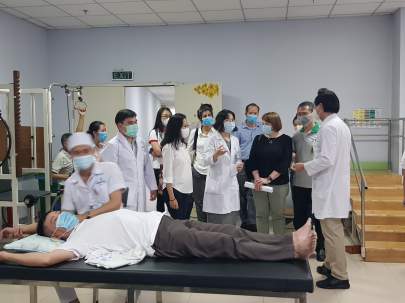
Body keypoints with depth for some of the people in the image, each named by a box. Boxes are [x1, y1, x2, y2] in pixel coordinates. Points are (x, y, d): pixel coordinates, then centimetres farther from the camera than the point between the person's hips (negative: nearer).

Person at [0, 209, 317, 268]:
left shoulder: (84, 223, 21)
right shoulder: (76, 240, -6)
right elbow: (46, 258, -17)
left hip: (164, 221, 8)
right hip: (162, 240, -8)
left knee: (232, 232, -2)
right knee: (229, 246, -14)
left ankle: (291, 241, 0)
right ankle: (293, 249, -13)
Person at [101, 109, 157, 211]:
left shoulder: (140, 142, 11)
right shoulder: (113, 145, -9)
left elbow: (148, 166, 17)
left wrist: (153, 187, 17)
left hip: (140, 195, 6)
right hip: (124, 196, -6)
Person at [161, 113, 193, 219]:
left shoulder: (183, 145, 11)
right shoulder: (169, 147, -11)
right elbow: (167, 174, -13)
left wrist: (190, 192, 10)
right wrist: (171, 198, -16)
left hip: (188, 191, 7)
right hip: (175, 191, -7)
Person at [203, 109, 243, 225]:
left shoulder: (235, 140, 12)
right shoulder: (213, 139, -4)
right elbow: (206, 160, -10)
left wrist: (239, 165, -2)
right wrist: (216, 155, -30)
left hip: (231, 183, 5)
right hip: (217, 184, -5)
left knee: (231, 219, 6)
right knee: (216, 220, -3)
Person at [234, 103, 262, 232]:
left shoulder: (263, 128, 5)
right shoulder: (239, 129, 8)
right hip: (242, 164, 1)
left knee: (252, 194, -4)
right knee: (242, 194, 8)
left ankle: (252, 223, 2)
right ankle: (244, 221, 19)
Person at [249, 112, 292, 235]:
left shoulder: (285, 140, -2)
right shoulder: (258, 139, 7)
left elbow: (285, 163, -10)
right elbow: (252, 160, 4)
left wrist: (269, 179, -16)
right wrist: (257, 178, -11)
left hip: (279, 184, -3)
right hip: (259, 184, 3)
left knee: (278, 215, 3)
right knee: (261, 215, 6)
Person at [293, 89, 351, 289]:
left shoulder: (329, 127, -17)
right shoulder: (341, 125, 13)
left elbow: (326, 159, -23)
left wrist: (305, 167, -9)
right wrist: (311, 165, 21)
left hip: (330, 187, -10)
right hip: (335, 184, 10)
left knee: (332, 231, -4)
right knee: (332, 229, 18)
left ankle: (340, 276, 3)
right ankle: (331, 265, 30)